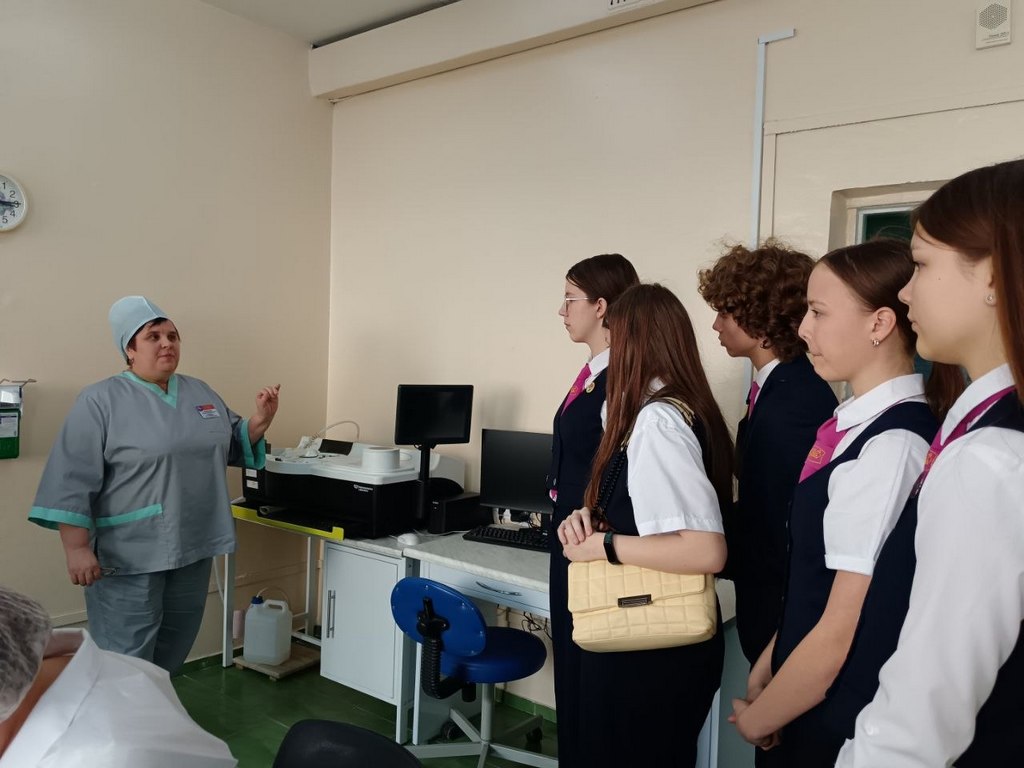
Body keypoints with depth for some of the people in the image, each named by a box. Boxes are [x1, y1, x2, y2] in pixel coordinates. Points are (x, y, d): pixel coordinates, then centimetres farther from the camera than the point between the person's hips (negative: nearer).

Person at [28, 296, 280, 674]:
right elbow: (73, 481, -13)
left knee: (172, 654, 18)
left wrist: (260, 420, -3)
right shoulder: (100, 400, -9)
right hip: (128, 556, -6)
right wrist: (77, 548, -18)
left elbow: (234, 447, 16)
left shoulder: (202, 394, 9)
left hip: (193, 548, 6)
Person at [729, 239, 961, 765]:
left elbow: (845, 633, -23)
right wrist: (769, 663, 11)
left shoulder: (892, 446, -26)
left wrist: (757, 719, -10)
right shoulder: (853, 423, -1)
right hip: (805, 693, 7)